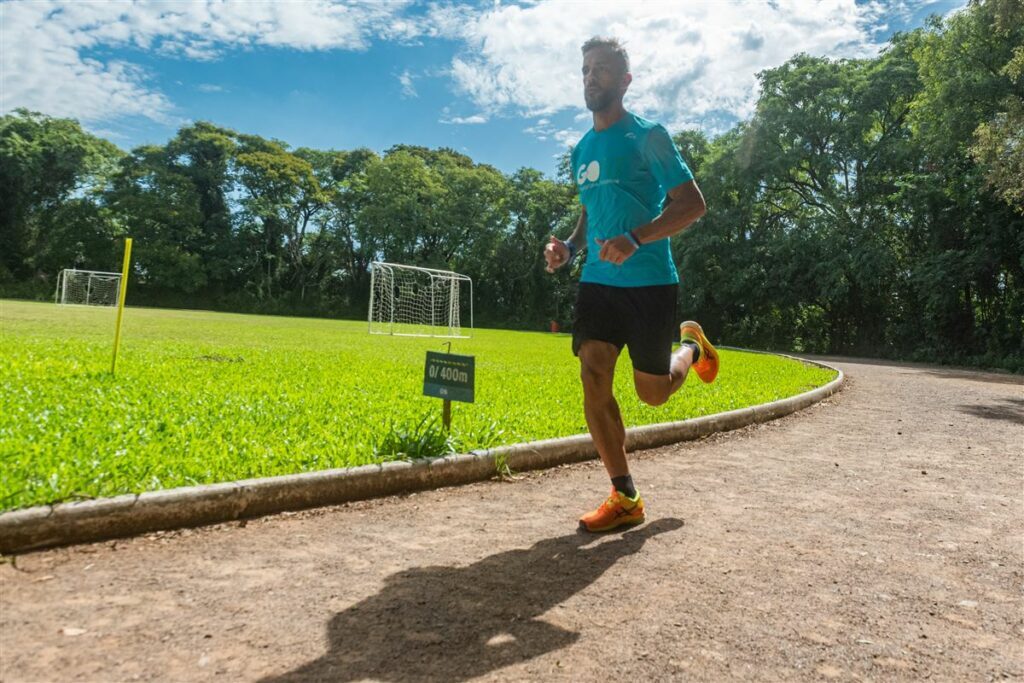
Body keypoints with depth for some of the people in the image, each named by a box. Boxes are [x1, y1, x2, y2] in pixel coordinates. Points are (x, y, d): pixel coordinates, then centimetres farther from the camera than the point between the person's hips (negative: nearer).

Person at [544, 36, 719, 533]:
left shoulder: (648, 136, -4)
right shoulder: (582, 150, 15)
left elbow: (693, 204, -9)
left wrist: (636, 239, -24)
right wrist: (570, 246, 5)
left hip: (648, 282, -5)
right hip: (597, 280, 6)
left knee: (652, 392, 3)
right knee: (593, 378, -8)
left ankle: (692, 345, 37)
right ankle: (625, 498, 2)